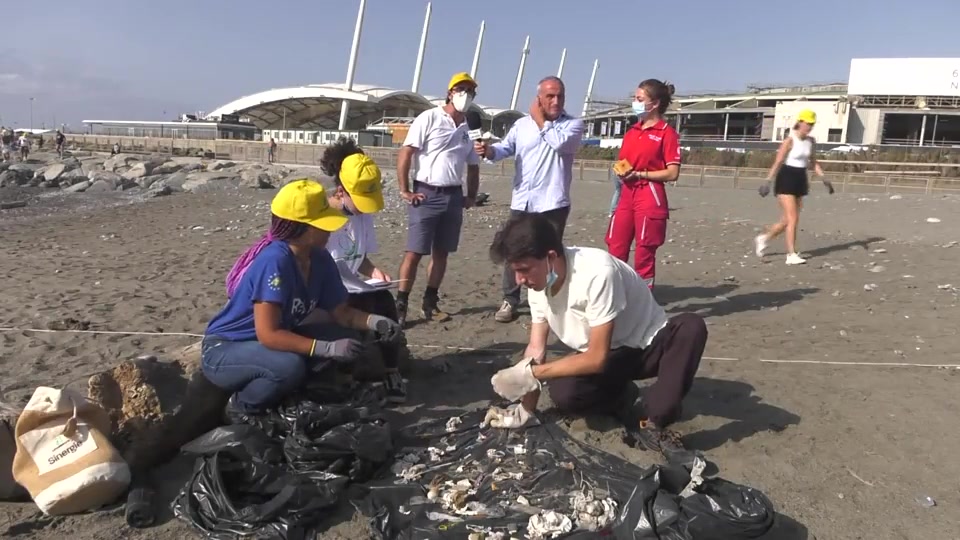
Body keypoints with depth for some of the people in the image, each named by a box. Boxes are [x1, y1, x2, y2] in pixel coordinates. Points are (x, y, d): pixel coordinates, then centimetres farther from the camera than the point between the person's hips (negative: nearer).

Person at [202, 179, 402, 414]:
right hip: (223, 351, -8)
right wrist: (327, 348, -34)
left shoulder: (320, 259, -7)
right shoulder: (274, 262, -30)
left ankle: (281, 392, 6)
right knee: (290, 366, -36)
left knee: (347, 337, -5)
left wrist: (373, 321, -19)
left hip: (275, 340, 8)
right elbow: (268, 334, -32)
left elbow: (341, 313, 1)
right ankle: (242, 406, -4)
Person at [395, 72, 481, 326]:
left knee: (441, 252, 9)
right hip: (427, 194, -6)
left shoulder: (468, 129, 13)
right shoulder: (429, 118, -5)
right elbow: (405, 154, -10)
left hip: (453, 196, 6)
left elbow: (473, 166, 24)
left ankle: (430, 303, 19)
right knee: (415, 252, -5)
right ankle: (400, 305, 2)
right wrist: (405, 191, -14)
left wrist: (471, 196, 14)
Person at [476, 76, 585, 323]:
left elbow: (559, 142, -18)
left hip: (553, 202, -3)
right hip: (521, 201, 3)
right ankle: (510, 300, 15)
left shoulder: (573, 124, 2)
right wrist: (489, 150, -20)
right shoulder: (522, 124, 11)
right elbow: (506, 148, 3)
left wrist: (540, 120, -4)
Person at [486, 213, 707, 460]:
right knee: (563, 393, -28)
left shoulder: (597, 272, -33)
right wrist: (526, 411, -8)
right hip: (603, 356, 4)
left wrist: (530, 374, -27)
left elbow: (597, 358, -30)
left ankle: (651, 420, -21)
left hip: (647, 345, -4)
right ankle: (625, 404, 3)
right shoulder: (538, 282, -12)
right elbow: (536, 350, -3)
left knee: (691, 327, -36)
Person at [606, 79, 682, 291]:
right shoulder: (631, 132, 15)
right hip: (627, 195, 7)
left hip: (650, 197, -7)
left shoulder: (667, 133, -5)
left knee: (644, 255, -1)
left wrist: (639, 174, -13)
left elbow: (672, 173, -10)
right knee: (615, 251, 4)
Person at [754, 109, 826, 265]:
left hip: (800, 180, 7)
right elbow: (778, 163, -13)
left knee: (787, 220, 10)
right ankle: (791, 255, -6)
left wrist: (825, 180, 7)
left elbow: (813, 163, 16)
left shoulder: (811, 141, 8)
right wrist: (767, 182, -19)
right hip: (786, 179, -7)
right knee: (793, 219, -11)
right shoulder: (790, 140, -12)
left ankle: (763, 238, 30)